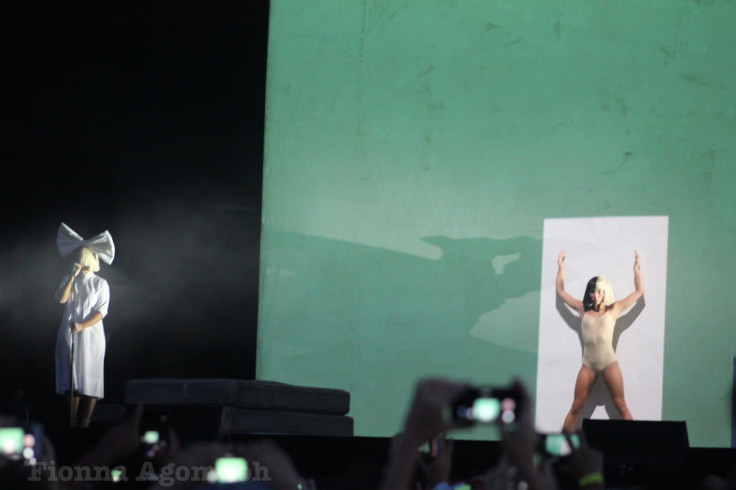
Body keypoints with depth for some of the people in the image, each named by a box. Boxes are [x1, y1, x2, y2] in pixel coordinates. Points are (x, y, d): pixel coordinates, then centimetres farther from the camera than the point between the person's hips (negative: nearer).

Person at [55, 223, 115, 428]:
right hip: (68, 335, 2)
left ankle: (85, 424, -6)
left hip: (90, 334, -2)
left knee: (89, 380, -6)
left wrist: (83, 325, -16)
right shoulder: (68, 279, 12)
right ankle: (72, 424, 0)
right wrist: (73, 277, -11)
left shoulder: (100, 284, 4)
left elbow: (101, 311, -3)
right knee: (72, 380, 0)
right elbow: (61, 299, -4)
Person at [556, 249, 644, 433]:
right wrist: (561, 266, 21)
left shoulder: (613, 309, 7)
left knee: (621, 406, -3)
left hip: (609, 363, -2)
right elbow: (560, 291, 21)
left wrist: (636, 267, 11)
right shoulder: (583, 309, 12)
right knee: (576, 407, 1)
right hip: (588, 364, 2)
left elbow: (639, 291, 11)